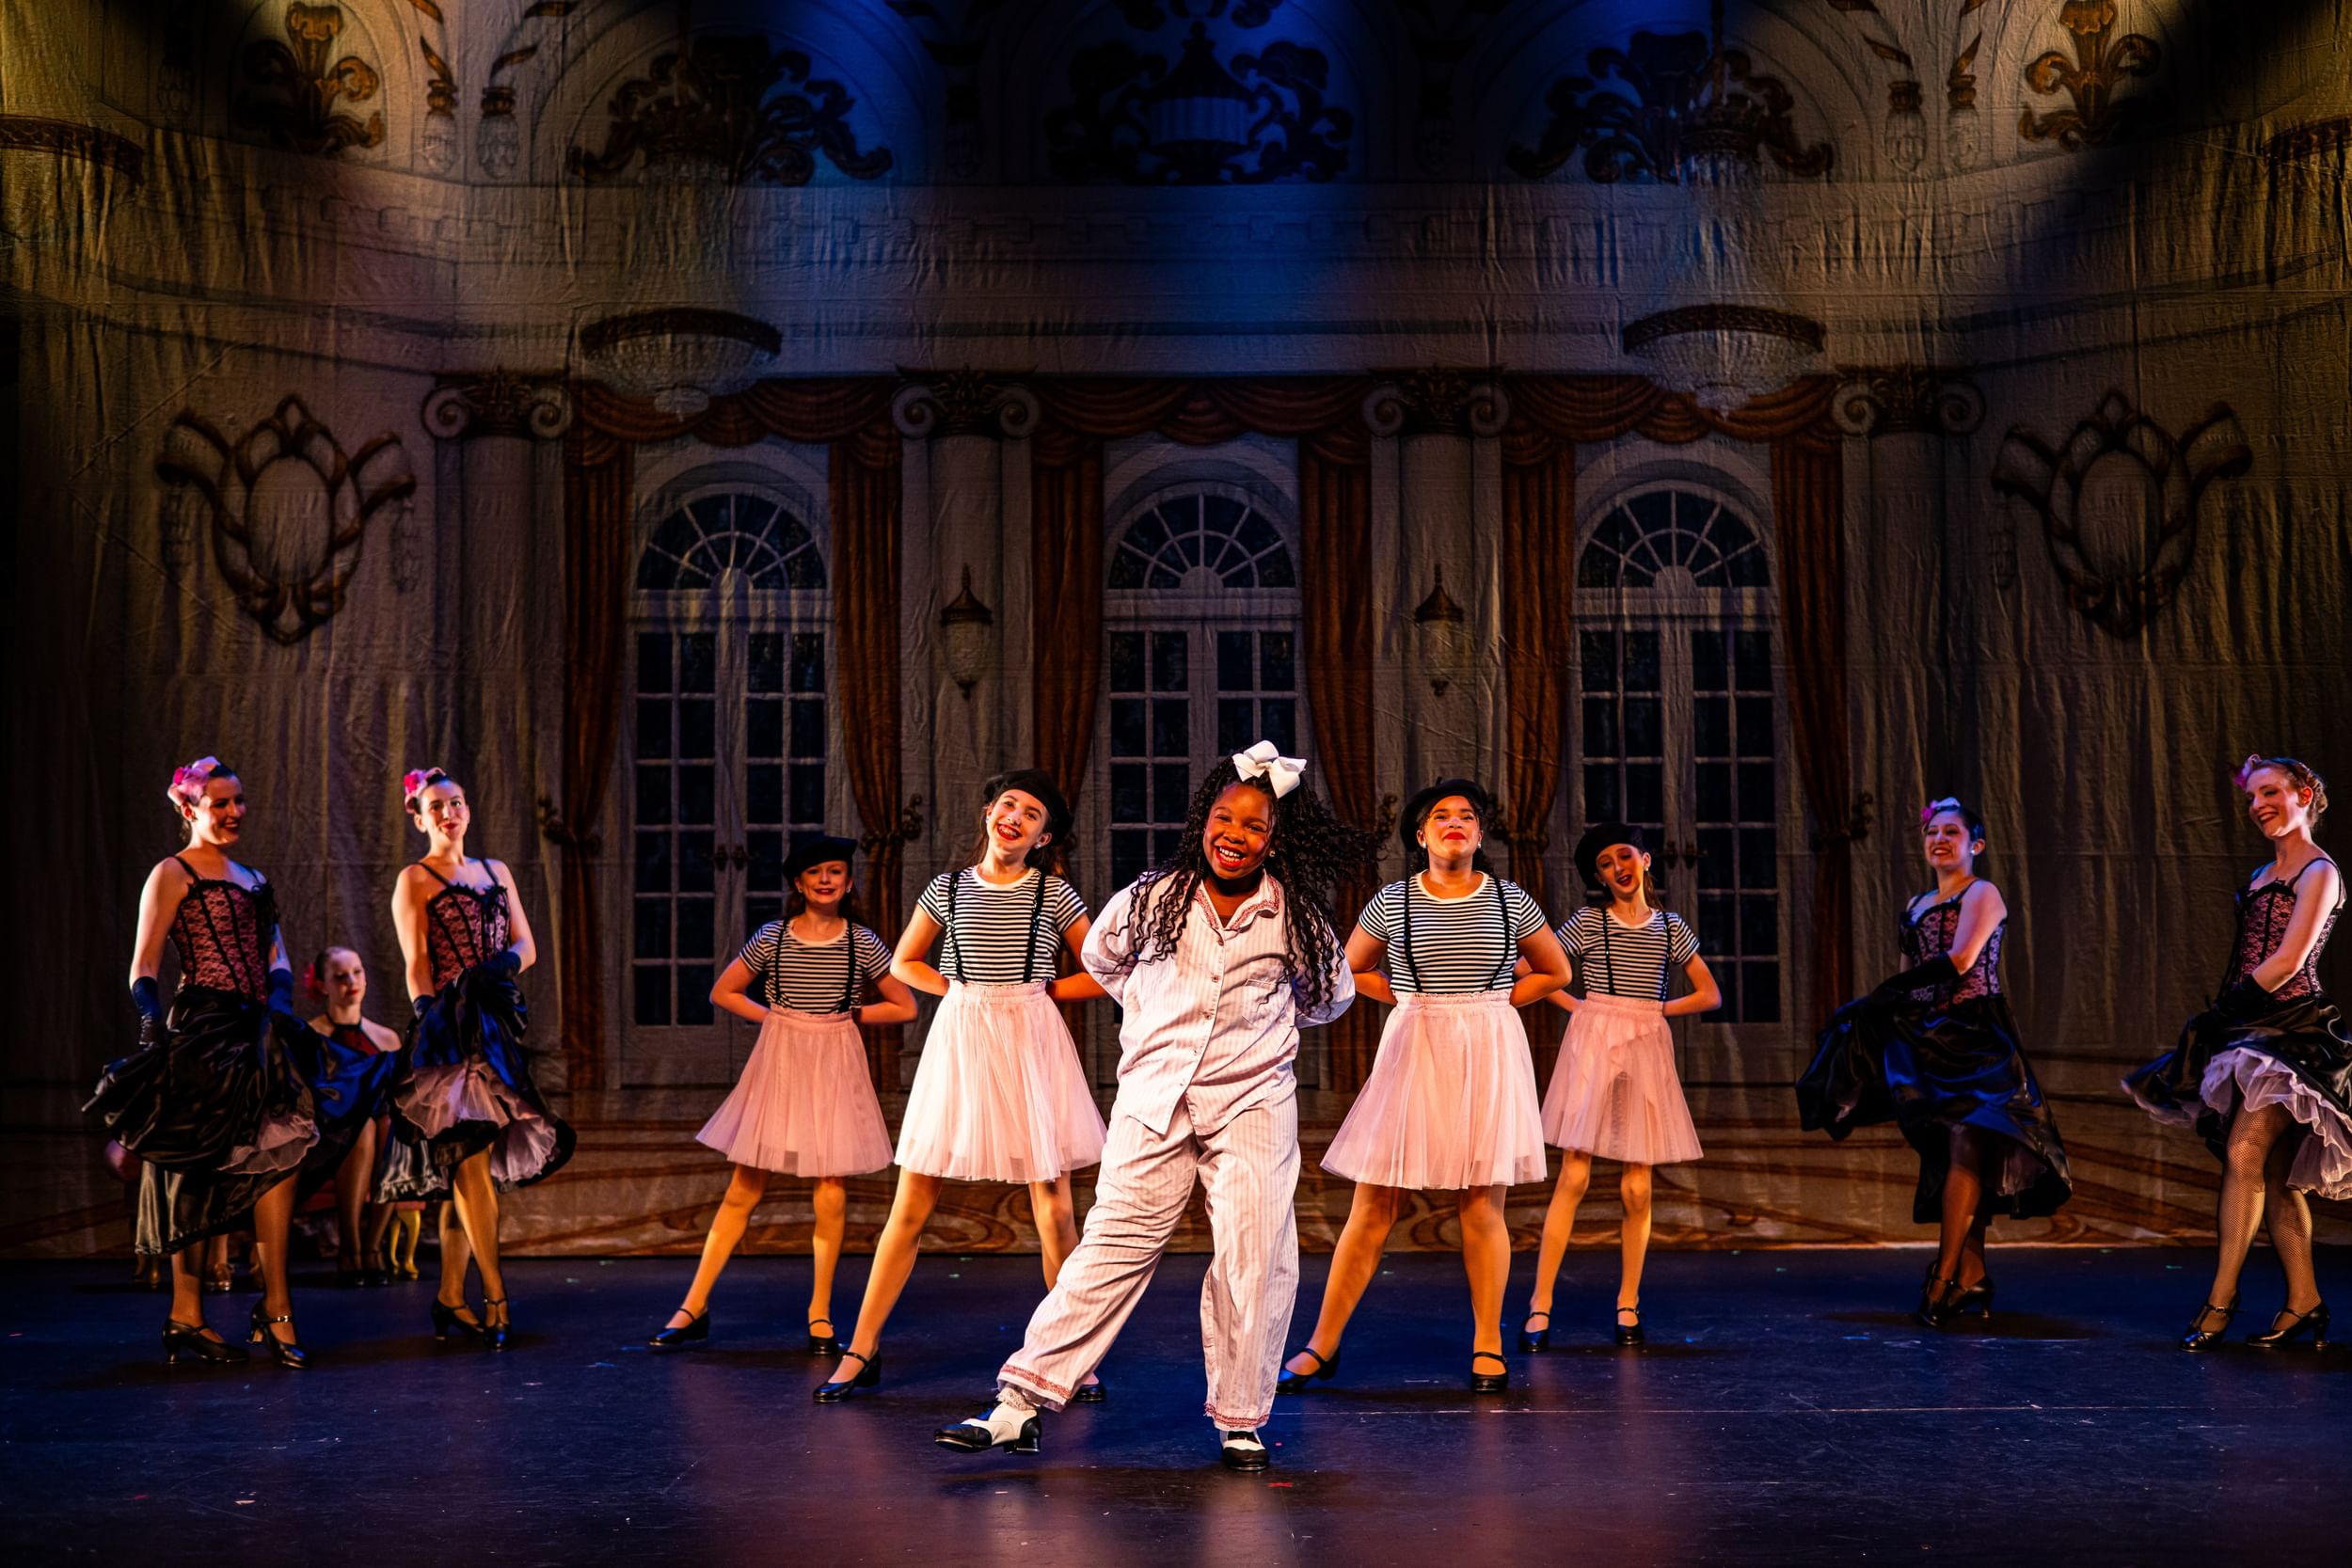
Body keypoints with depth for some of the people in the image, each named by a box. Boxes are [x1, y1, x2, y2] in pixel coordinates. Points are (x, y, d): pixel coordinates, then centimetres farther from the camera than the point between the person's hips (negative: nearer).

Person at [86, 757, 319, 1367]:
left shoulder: (252, 879, 20)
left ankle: (275, 1308, -3)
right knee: (196, 1171, -5)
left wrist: (280, 1007, -3)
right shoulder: (172, 874, 0)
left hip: (255, 1035, 7)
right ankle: (186, 1314, 2)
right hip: (202, 1033, -7)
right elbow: (143, 968, -7)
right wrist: (154, 1030, -21)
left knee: (280, 1155, -4)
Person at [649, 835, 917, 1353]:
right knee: (743, 1189, 1)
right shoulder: (772, 938, 2)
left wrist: (851, 1014, 0)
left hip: (836, 1067, 0)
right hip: (779, 1064, 0)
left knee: (832, 1194, -2)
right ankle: (694, 1309, 7)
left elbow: (904, 1006, 8)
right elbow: (722, 993, 10)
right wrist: (773, 1017, 0)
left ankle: (820, 1314, 11)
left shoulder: (862, 943, 2)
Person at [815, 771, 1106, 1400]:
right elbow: (904, 962, 21)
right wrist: (959, 989, 7)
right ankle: (861, 1352, 9)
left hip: (1031, 1042, -1)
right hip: (958, 1041, 1)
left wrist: (1045, 989, 0)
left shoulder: (1054, 894, 2)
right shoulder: (948, 888, 8)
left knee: (1054, 1210, -1)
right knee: (911, 1205, 1)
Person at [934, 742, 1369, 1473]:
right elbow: (1100, 958, 21)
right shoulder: (1153, 897, 1)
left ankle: (1240, 1422, 9)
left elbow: (1332, 996, 17)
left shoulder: (1295, 918, -1)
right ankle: (1018, 1404, -1)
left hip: (1252, 1101, 0)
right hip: (1155, 1098, 0)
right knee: (1112, 1247, -3)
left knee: (1254, 1260, -5)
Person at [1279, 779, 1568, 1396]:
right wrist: (1409, 999, 5)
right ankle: (1323, 1345, 7)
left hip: (1489, 1056, 0)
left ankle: (1487, 1345, 14)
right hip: (1413, 1053, 0)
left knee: (1482, 1205, 2)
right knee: (1374, 1204, 0)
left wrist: (1492, 1001, 5)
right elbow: (1352, 970, 18)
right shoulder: (1391, 903, 3)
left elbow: (1555, 972, 16)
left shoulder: (1510, 901, 4)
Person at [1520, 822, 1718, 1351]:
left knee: (1636, 1188, 1)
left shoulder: (1670, 927, 12)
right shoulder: (1588, 922, 3)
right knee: (1574, 1175, -10)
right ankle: (1539, 1307, -7)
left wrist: (1656, 1009, 6)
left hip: (1646, 1050, 3)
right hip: (1592, 1044, -3)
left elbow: (1709, 995, 15)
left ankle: (1628, 1306, 13)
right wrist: (1577, 1005, -2)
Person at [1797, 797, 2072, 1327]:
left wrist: (1882, 995, -15)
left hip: (1976, 1035, -7)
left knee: (1963, 1147, -14)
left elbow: (1959, 960, -16)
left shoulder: (1982, 894, -2)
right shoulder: (1916, 906, 19)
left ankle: (1945, 1277, -17)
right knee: (1947, 1154, 4)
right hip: (1927, 1037, 7)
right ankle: (1972, 1276, 6)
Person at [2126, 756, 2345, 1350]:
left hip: (2288, 1025, -9)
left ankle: (2221, 1300, -15)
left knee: (2243, 1155, -16)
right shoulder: (2263, 875, 19)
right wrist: (2219, 1016, 3)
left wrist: (2222, 1010, -12)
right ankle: (2304, 1303, 10)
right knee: (2275, 1175, 6)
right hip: (2250, 1028, 9)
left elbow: (2287, 961, -14)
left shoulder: (2318, 873, -5)